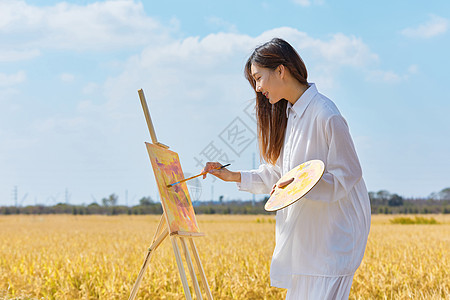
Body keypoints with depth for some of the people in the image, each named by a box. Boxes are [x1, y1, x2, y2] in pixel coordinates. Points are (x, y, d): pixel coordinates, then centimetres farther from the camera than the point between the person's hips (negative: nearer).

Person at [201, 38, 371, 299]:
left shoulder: (326, 115, -18)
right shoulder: (287, 115, 10)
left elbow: (348, 175, -15)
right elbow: (278, 173, 17)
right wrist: (234, 176, 9)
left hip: (336, 227, -8)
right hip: (305, 231, 8)